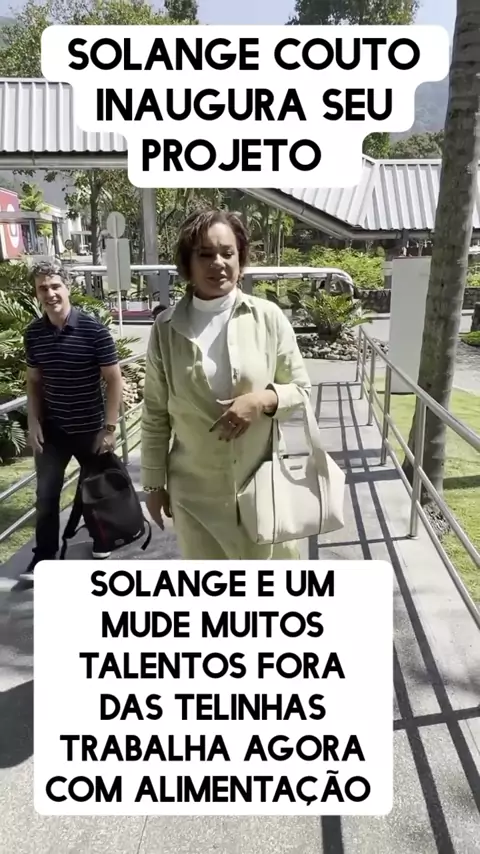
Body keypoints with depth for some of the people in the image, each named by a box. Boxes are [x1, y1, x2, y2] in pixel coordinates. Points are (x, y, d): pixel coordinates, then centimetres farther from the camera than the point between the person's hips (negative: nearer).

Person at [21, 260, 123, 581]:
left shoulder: (94, 329, -15)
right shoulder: (34, 333, -2)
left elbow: (114, 379, -12)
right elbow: (34, 381, 8)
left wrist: (109, 427, -14)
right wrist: (33, 423, -1)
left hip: (90, 428, -2)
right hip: (51, 430, 3)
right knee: (46, 494, 6)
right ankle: (44, 556, 22)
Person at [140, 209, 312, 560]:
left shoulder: (268, 317, -6)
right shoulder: (167, 328, -5)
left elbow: (302, 388, 1)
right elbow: (155, 415, 1)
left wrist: (263, 399, -19)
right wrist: (154, 483, 5)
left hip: (262, 481, 0)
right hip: (195, 489, 1)